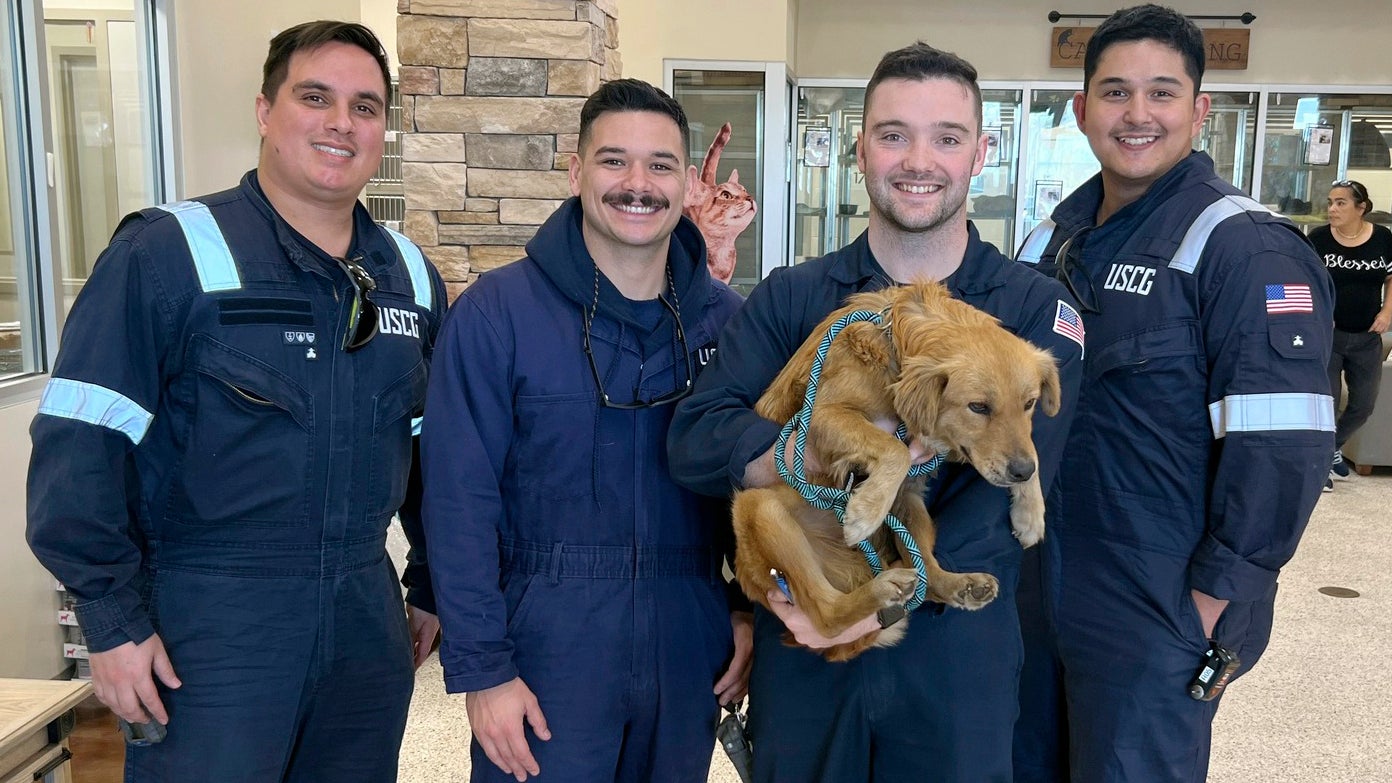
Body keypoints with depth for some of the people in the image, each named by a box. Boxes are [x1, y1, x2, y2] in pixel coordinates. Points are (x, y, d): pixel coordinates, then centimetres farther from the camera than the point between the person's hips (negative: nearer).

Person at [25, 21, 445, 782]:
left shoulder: (410, 275, 7)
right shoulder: (167, 252, -10)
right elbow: (81, 443, -12)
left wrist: (432, 587, 14)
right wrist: (113, 618, -13)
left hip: (366, 617, 5)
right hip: (208, 620, -5)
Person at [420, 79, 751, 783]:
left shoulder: (724, 317, 0)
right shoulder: (495, 313, -11)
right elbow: (460, 500, -12)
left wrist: (754, 609, 3)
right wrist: (480, 667, -12)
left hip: (689, 645, 4)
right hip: (545, 646, -3)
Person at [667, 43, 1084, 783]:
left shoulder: (1036, 308, -4)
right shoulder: (789, 298, -2)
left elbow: (1010, 484, -14)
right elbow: (693, 439, -14)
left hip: (957, 649, 0)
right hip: (798, 643, 1)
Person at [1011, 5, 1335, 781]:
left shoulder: (1244, 245, -14)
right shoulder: (1056, 237, 9)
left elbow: (1283, 445, -20)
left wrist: (1219, 594, -18)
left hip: (1156, 612, -7)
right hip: (1035, 591, 7)